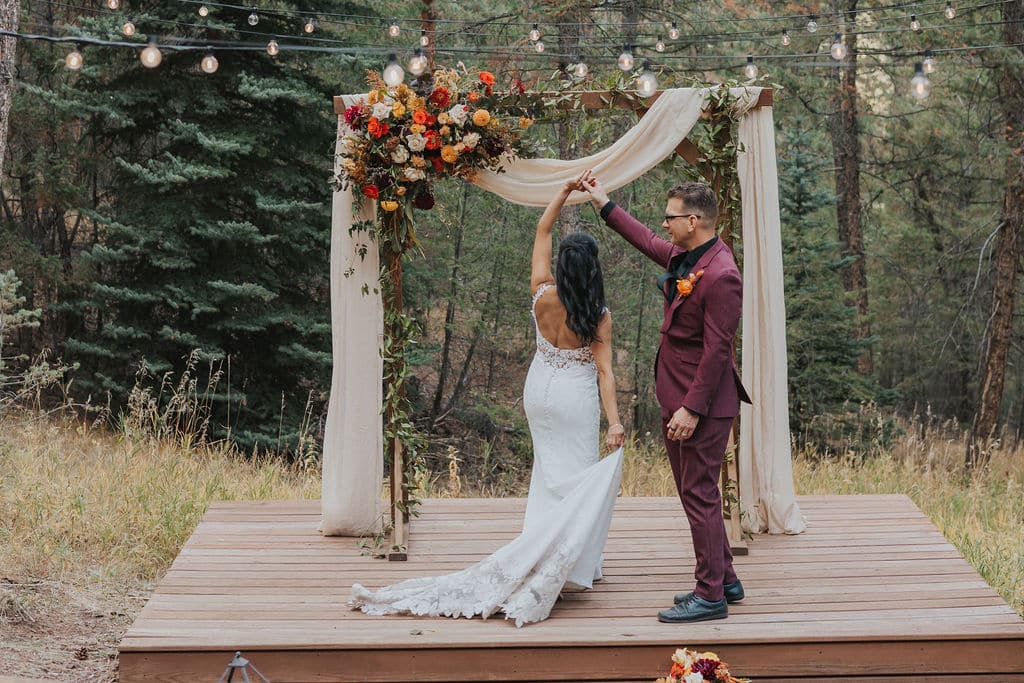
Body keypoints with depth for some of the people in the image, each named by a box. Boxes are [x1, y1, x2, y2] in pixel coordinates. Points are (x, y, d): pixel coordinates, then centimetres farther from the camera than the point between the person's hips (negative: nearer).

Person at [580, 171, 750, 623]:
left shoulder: (720, 276, -22)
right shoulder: (683, 255, 7)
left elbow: (716, 349, -23)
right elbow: (648, 243, 29)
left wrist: (692, 409, -22)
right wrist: (604, 205, 32)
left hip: (702, 405, -10)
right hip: (676, 398, 10)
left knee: (700, 496, -4)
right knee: (693, 493, 17)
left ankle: (710, 596, 4)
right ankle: (724, 579, 27)